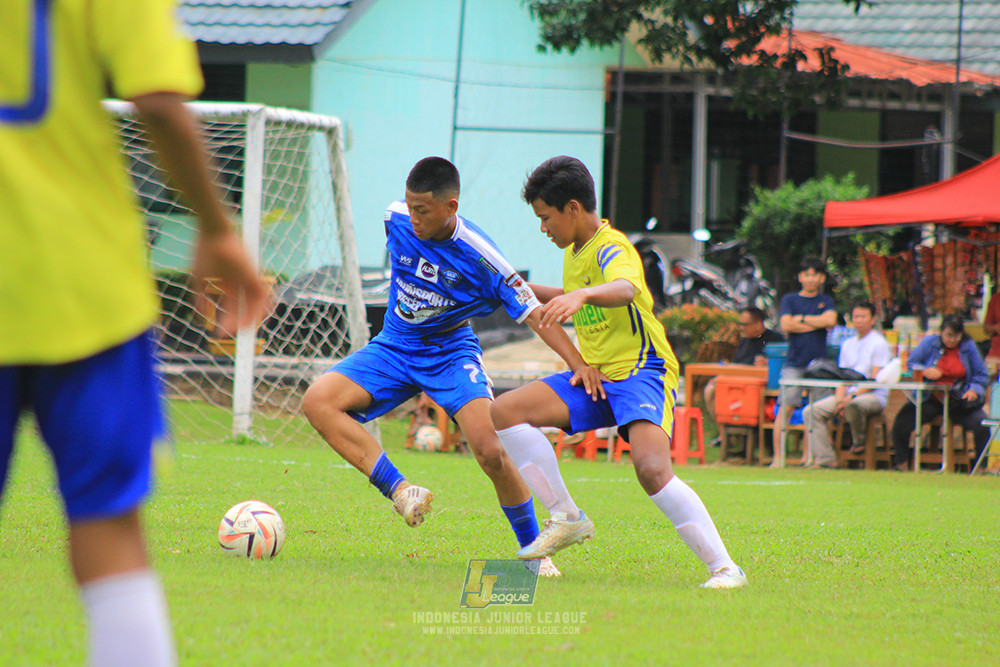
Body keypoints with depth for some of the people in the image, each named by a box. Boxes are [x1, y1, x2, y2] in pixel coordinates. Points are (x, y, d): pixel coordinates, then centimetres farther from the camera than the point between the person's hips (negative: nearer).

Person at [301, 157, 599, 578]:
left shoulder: (479, 258, -22)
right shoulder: (396, 220, -11)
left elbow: (533, 313, -18)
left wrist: (578, 364, -30)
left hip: (450, 352, -4)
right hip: (393, 349, 4)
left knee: (491, 450, -24)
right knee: (318, 401, -21)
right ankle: (400, 493, -24)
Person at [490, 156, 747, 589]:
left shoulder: (611, 248, -16)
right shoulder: (575, 250, 13)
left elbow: (624, 289, -41)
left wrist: (581, 294, -61)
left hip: (641, 371, -9)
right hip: (596, 376, 9)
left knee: (652, 469, -30)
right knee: (506, 412, -6)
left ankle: (724, 567, -24)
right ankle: (567, 519, 0)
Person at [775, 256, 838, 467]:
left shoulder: (826, 301, 14)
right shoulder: (790, 299, 10)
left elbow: (830, 320, -6)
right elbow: (786, 325, -5)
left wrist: (801, 318, -3)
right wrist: (818, 323, -3)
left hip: (819, 362, 2)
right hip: (794, 362, -2)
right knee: (786, 408, -12)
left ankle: (808, 456, 6)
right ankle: (778, 457, -12)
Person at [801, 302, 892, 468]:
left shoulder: (878, 343, -3)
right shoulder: (848, 344, 18)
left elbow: (876, 380, -11)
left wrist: (853, 396, -21)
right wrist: (839, 399, -6)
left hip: (874, 397, -7)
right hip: (850, 394, 7)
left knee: (853, 405, -42)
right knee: (811, 411, -11)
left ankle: (859, 441, -12)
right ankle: (825, 458, -14)